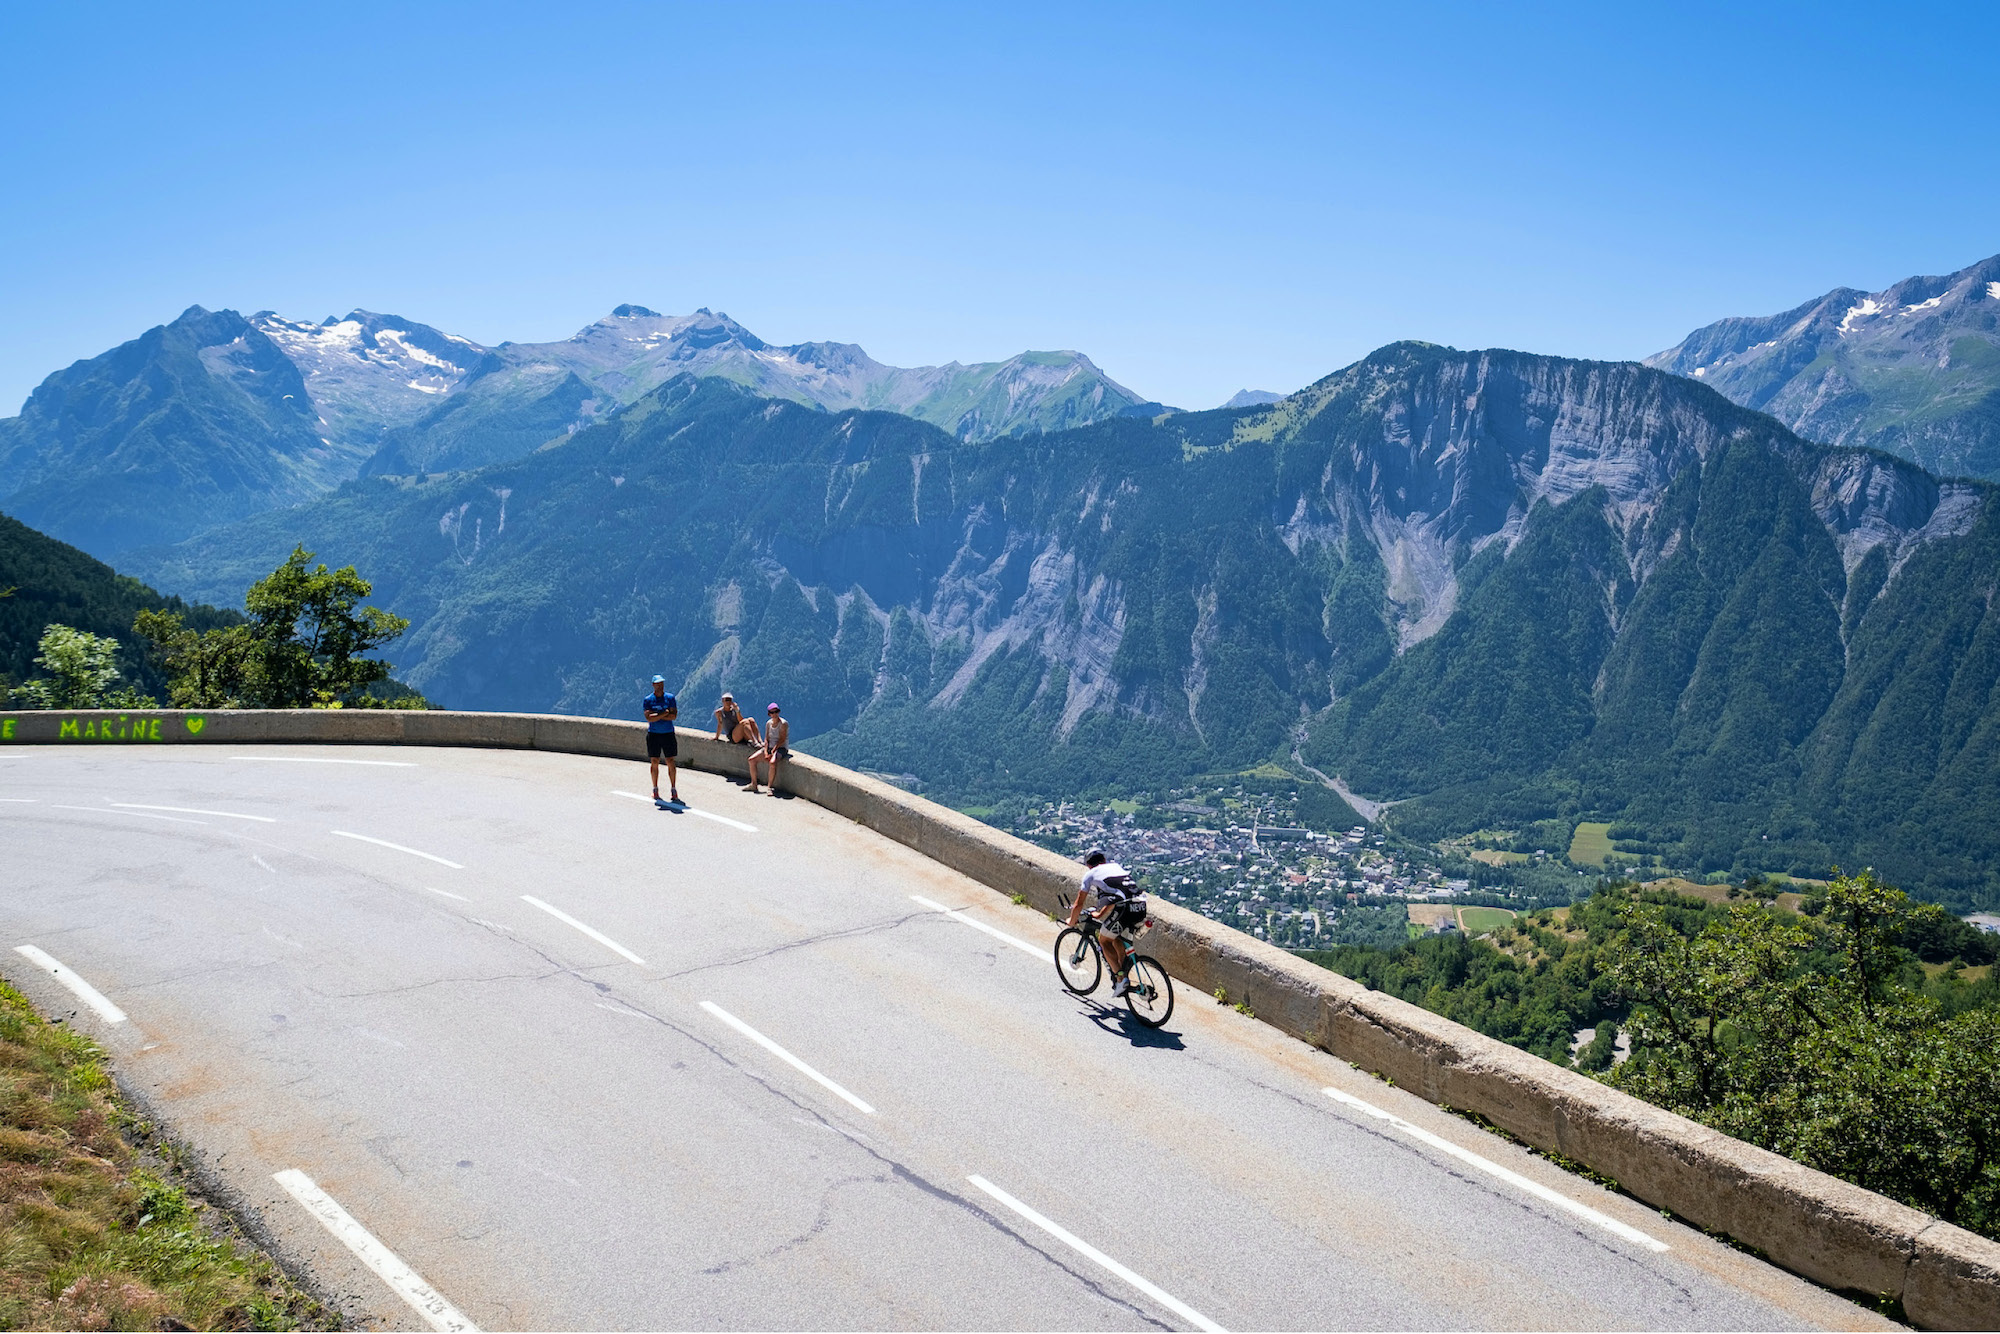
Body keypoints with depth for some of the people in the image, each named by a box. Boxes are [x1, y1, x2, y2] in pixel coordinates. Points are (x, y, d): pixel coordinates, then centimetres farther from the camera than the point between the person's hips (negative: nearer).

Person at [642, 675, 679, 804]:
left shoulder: (670, 698, 4)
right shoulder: (647, 700, 0)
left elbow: (674, 715, -7)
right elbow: (649, 718, -12)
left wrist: (656, 716, -12)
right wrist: (665, 713, -13)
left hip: (668, 734, 1)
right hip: (653, 734, -1)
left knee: (670, 762, -1)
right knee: (655, 762, 3)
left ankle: (673, 789, 4)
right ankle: (655, 790, 13)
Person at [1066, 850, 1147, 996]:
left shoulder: (1091, 873, 16)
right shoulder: (1116, 866, 32)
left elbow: (1079, 904, 20)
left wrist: (1072, 921, 39)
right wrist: (1100, 914, 57)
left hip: (1123, 907, -6)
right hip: (1141, 908, 6)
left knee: (1104, 941, 14)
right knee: (1118, 940, 26)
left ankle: (1121, 979, 1)